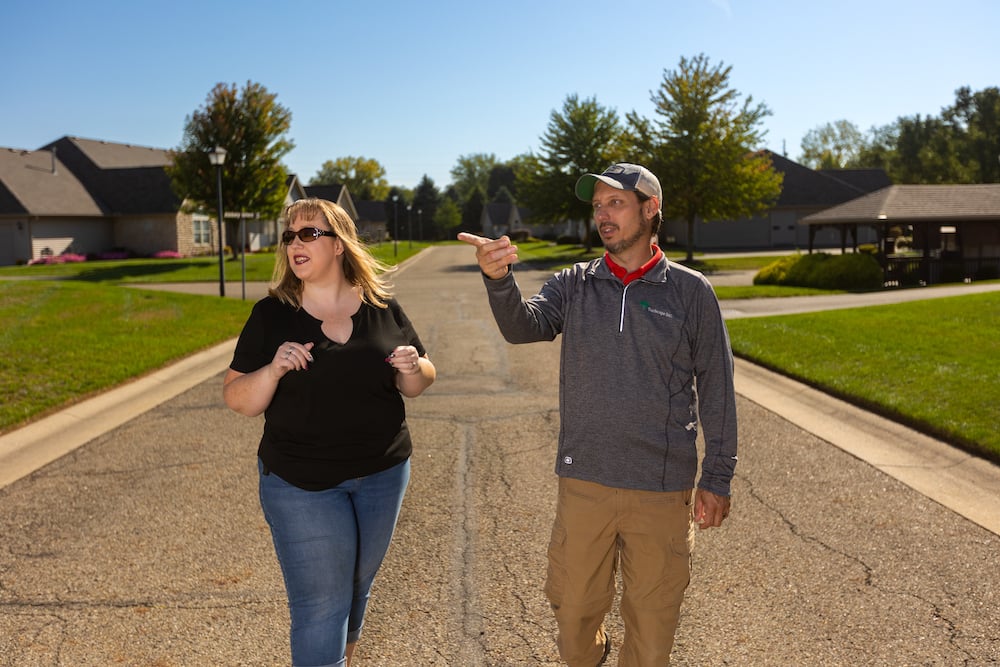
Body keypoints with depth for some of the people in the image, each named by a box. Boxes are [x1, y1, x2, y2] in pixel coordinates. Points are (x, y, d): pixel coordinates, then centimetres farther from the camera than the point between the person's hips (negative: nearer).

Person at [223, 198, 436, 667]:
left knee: (357, 587, 20)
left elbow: (417, 385, 7)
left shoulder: (382, 307, -1)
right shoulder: (271, 314, -6)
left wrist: (412, 368, -16)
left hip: (383, 474, 3)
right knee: (321, 605, 0)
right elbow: (238, 400, -5)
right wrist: (273, 370, -24)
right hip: (301, 483, -3)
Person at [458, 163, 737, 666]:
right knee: (573, 609, 16)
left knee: (652, 623, 12)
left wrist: (717, 479, 0)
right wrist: (498, 279, -35)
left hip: (662, 491, -1)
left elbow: (716, 389, 1)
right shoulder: (573, 285, 3)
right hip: (583, 483, 2)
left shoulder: (690, 292, -1)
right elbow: (523, 328, -15)